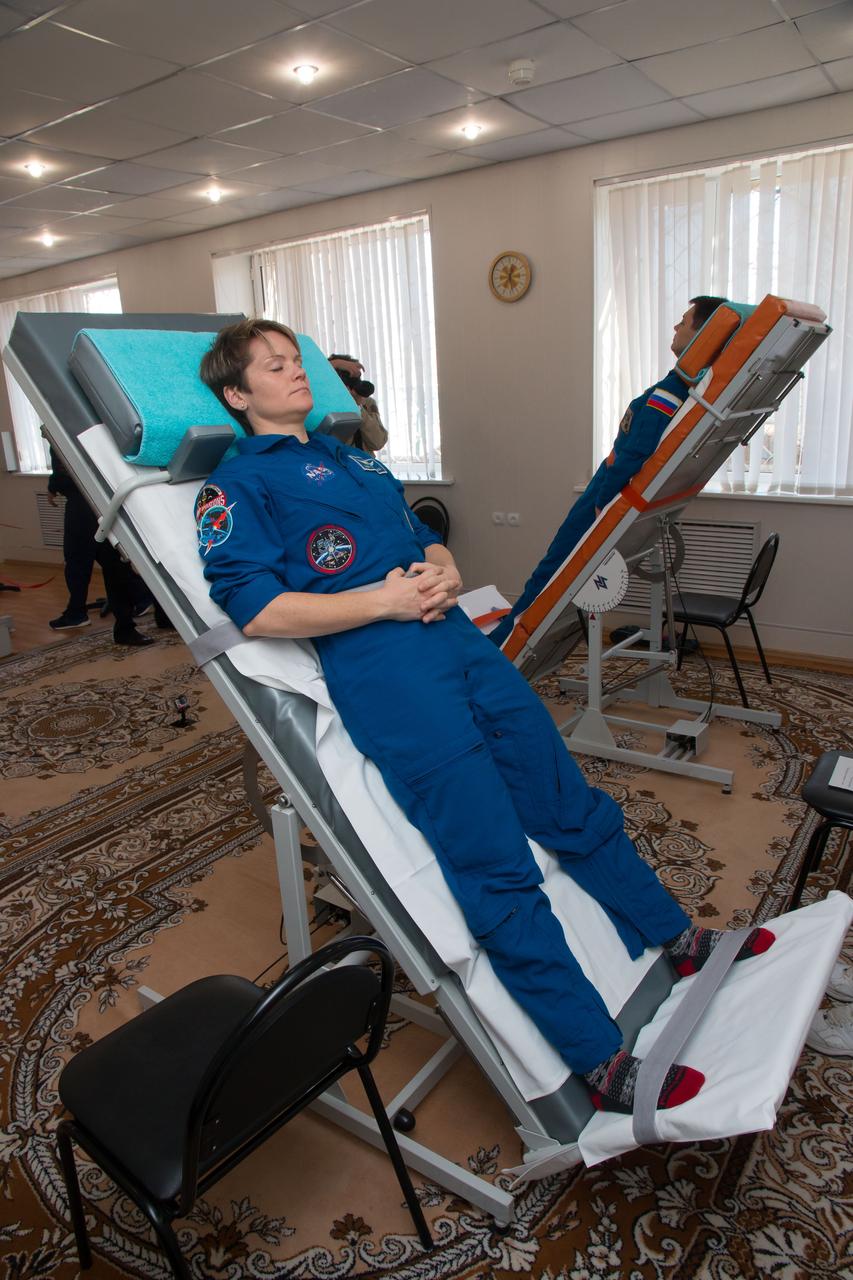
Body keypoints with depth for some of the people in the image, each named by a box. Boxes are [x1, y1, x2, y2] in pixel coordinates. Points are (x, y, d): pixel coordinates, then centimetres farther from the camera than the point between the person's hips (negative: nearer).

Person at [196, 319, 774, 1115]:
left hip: (455, 636, 7)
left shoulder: (352, 458, 27)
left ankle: (678, 940, 30)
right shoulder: (238, 484, 4)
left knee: (571, 805, 13)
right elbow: (257, 610, -9)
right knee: (497, 869, -10)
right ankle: (601, 1062, 0)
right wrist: (383, 601, -13)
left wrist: (442, 575, 3)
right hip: (378, 668, -7)